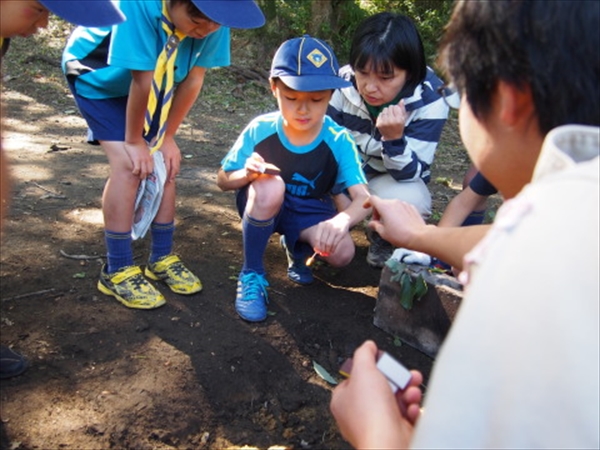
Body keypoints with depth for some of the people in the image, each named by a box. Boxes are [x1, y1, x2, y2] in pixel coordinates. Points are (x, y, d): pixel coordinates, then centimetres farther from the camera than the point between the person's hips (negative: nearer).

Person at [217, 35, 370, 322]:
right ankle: (251, 274, -14)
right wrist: (245, 174, -34)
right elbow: (223, 180, -9)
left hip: (310, 212, 1)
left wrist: (341, 221, -54)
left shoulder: (339, 142, -20)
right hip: (263, 204, -1)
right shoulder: (260, 130, -20)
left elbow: (363, 198, -30)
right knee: (270, 187, -37)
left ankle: (297, 248, 11)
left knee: (342, 253, -27)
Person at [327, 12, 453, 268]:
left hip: (392, 180, -2)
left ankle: (383, 239, 1)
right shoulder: (343, 82, -19)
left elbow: (410, 174, -26)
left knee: (410, 202, -36)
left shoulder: (430, 103, -25)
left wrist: (394, 138, -46)